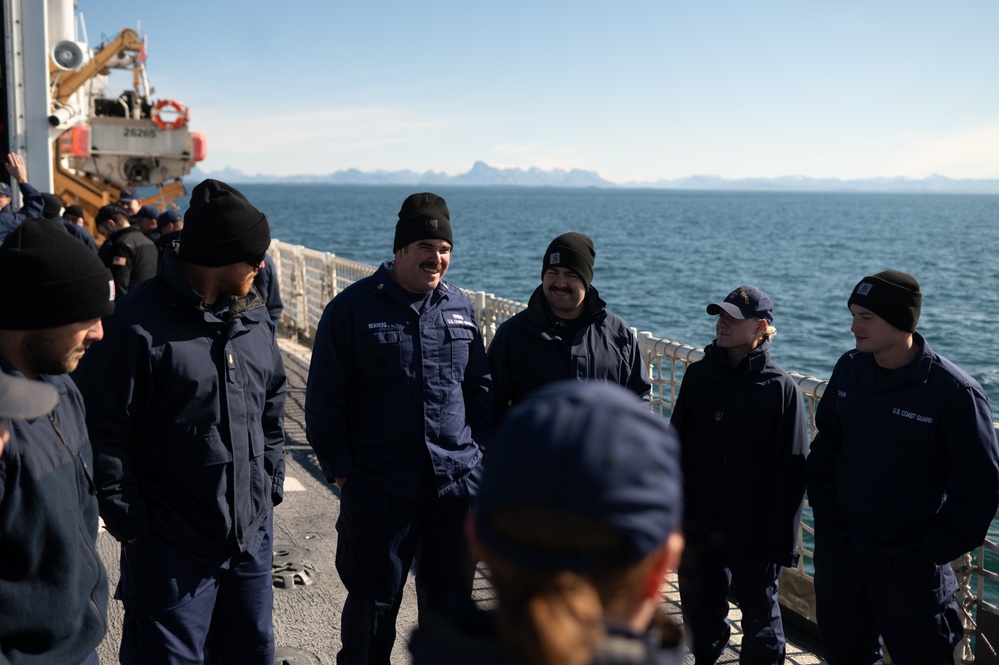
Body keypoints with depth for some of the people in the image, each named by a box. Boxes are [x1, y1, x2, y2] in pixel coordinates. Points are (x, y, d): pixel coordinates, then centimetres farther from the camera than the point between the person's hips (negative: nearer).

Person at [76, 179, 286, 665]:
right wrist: (129, 524, -10)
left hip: (253, 533, 7)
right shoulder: (140, 323, -17)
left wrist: (271, 485, 12)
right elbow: (103, 433, -13)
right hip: (173, 547, -6)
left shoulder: (252, 316, 4)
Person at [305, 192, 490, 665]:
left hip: (457, 482, 4)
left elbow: (480, 387, 16)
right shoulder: (352, 307, -6)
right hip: (378, 486, -4)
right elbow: (324, 399, -5)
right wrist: (340, 470, -6)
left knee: (450, 596, 16)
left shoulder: (460, 307, 7)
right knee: (374, 601, 9)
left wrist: (482, 450, 9)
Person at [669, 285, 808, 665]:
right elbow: (676, 447, 7)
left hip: (752, 533, -4)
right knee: (700, 608, 17)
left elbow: (791, 471, -10)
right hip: (697, 526, 4)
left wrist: (782, 542, -11)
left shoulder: (781, 388, -11)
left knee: (759, 612, 13)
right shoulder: (698, 375, 2)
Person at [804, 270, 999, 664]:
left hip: (908, 566, -5)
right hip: (837, 552, 5)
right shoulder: (850, 369, -1)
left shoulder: (954, 392, -18)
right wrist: (823, 510, 6)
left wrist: (935, 549, -11)